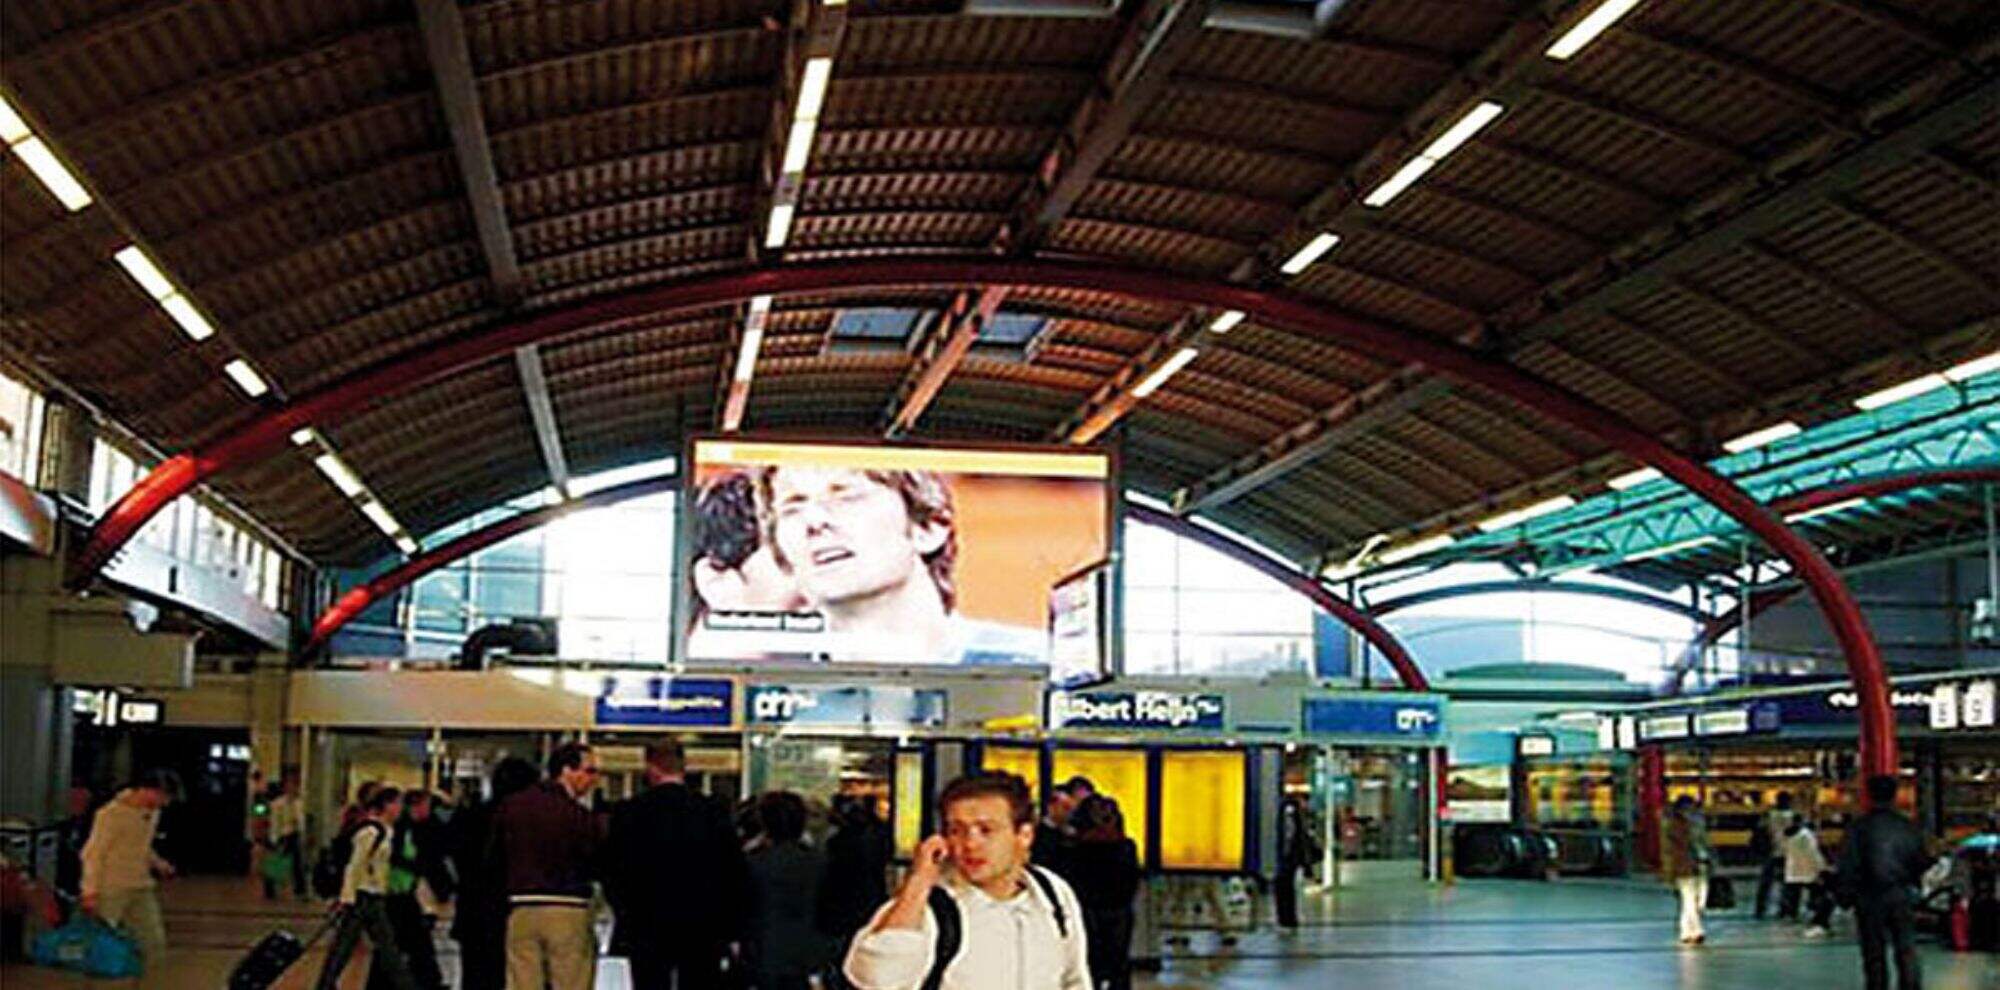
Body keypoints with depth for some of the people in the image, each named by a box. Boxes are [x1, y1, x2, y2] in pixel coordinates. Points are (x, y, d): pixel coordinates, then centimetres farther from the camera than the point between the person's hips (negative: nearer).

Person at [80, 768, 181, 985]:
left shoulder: (152, 813, 8)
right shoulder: (112, 814, -15)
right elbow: (93, 854, -13)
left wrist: (159, 864, 4)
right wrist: (91, 892, -18)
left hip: (141, 889, 7)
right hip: (111, 890, -7)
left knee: (155, 943, 4)